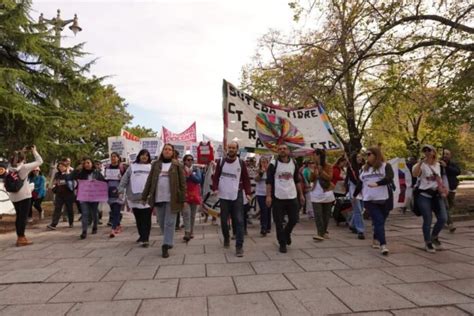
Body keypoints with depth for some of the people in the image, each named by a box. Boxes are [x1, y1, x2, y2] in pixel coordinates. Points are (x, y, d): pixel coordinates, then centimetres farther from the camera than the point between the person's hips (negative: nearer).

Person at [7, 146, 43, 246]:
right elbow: (39, 161, -9)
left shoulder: (11, 167, 2)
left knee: (19, 216, 15)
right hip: (24, 196, -7)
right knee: (23, 217, -1)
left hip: (14, 196, 7)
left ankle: (20, 237, 22)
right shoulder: (24, 167, -14)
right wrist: (34, 151, 1)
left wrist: (22, 151, 19)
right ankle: (21, 239, 2)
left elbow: (14, 159, 24)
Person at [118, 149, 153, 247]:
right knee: (138, 219, 13)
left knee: (146, 219, -3)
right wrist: (121, 191, -6)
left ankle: (145, 239, 0)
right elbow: (124, 179, 5)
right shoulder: (132, 167, 10)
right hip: (135, 197, 2)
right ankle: (142, 236, 30)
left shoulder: (151, 167, 8)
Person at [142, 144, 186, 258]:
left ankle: (165, 246, 1)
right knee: (162, 223, 12)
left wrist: (183, 199, -9)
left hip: (172, 199, -3)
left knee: (169, 223, -3)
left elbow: (182, 183, -3)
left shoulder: (177, 165, 0)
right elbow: (149, 181, 9)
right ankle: (169, 242, 30)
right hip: (158, 198, 4)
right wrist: (144, 196, 6)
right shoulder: (156, 164, 9)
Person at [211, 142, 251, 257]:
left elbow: (246, 179, 2)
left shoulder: (241, 163, 1)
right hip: (224, 196, 1)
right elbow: (216, 176, 4)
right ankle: (226, 238, 36)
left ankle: (239, 246, 0)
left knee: (239, 221, -4)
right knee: (224, 220, 11)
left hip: (237, 196, -1)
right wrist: (215, 188, -11)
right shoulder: (221, 162, 2)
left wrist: (248, 193, -7)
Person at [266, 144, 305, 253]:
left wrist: (301, 194, 11)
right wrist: (268, 196, -14)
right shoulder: (273, 165, -4)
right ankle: (282, 244, 17)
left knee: (294, 219, 8)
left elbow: (297, 180, 14)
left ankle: (287, 233, 38)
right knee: (279, 222, 2)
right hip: (278, 197, -3)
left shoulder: (294, 164, 8)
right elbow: (269, 181, -6)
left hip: (292, 197, 4)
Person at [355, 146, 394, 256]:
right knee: (379, 221, -8)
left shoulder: (385, 166, -1)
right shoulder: (364, 168, 13)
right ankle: (383, 245, -14)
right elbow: (360, 183, 21)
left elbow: (389, 178, -19)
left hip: (384, 199, -2)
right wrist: (354, 195, 25)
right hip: (370, 200, 2)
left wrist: (377, 184, -33)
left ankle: (376, 241, 27)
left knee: (380, 221, 9)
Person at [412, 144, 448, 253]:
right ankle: (428, 243, 15)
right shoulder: (421, 165, -9)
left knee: (443, 218, -1)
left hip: (436, 195, 5)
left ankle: (434, 237, 25)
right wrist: (421, 161, -34)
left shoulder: (438, 165, 10)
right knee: (428, 220, -3)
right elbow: (415, 174, -30)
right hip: (424, 196, -5)